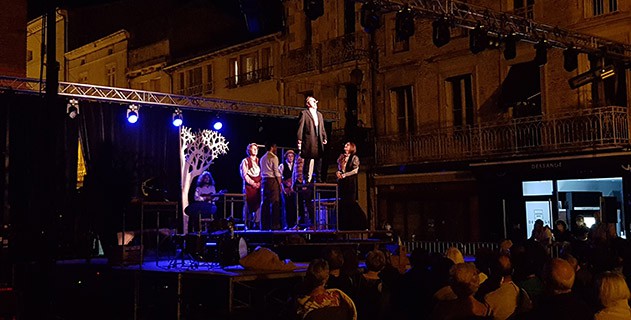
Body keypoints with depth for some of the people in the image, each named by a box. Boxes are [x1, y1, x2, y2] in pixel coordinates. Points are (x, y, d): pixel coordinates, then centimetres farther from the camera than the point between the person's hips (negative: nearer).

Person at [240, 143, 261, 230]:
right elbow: (244, 174, -4)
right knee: (248, 204, -3)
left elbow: (262, 173, 13)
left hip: (258, 186, 4)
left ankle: (257, 222, 1)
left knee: (258, 204, -2)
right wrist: (252, 183, -9)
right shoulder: (245, 161, 2)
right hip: (249, 186, -4)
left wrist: (259, 182, -3)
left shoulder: (258, 161, 16)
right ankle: (248, 224, 1)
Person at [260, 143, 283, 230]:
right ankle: (274, 224, -10)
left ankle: (264, 224, 7)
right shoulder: (273, 157, -5)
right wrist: (280, 184, -6)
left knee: (265, 203, 7)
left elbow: (262, 172, 16)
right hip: (272, 180, -7)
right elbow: (276, 172, -10)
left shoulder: (262, 158, 17)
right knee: (274, 203, -6)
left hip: (264, 180, 7)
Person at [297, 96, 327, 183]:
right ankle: (307, 179, -2)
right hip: (309, 141, -6)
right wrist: (299, 140, -13)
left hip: (319, 141, 6)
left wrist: (324, 137, 10)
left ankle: (318, 179, 11)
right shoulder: (304, 113, 1)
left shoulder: (319, 114, 22)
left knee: (318, 160, 7)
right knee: (308, 162, -4)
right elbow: (300, 127, -5)